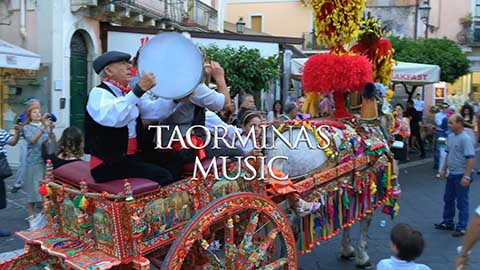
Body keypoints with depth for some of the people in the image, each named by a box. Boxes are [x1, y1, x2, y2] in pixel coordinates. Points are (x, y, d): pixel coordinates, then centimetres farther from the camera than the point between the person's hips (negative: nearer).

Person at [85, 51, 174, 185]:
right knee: (163, 177, -23)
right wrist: (139, 90, -33)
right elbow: (112, 118, -32)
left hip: (130, 159, 8)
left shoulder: (127, 93, 16)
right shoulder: (99, 93, -10)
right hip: (108, 165, -8)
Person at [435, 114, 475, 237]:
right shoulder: (450, 137, 6)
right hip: (452, 174, 8)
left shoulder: (465, 138, -19)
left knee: (462, 202, 3)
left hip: (461, 175, -8)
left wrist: (466, 176, -24)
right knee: (448, 199, 18)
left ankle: (461, 227, 13)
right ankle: (448, 222, 32)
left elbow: (471, 158, -22)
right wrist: (444, 169, 16)